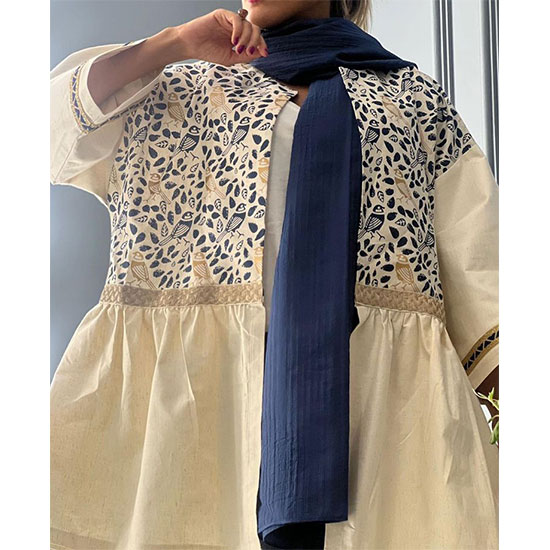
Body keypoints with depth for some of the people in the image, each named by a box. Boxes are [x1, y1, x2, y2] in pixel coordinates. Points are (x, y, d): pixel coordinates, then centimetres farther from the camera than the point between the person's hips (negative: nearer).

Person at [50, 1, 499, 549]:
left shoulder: (417, 97, 20)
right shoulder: (184, 86, 25)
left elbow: (476, 257, 9)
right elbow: (53, 127, 13)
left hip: (376, 376, 0)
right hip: (198, 368, 1)